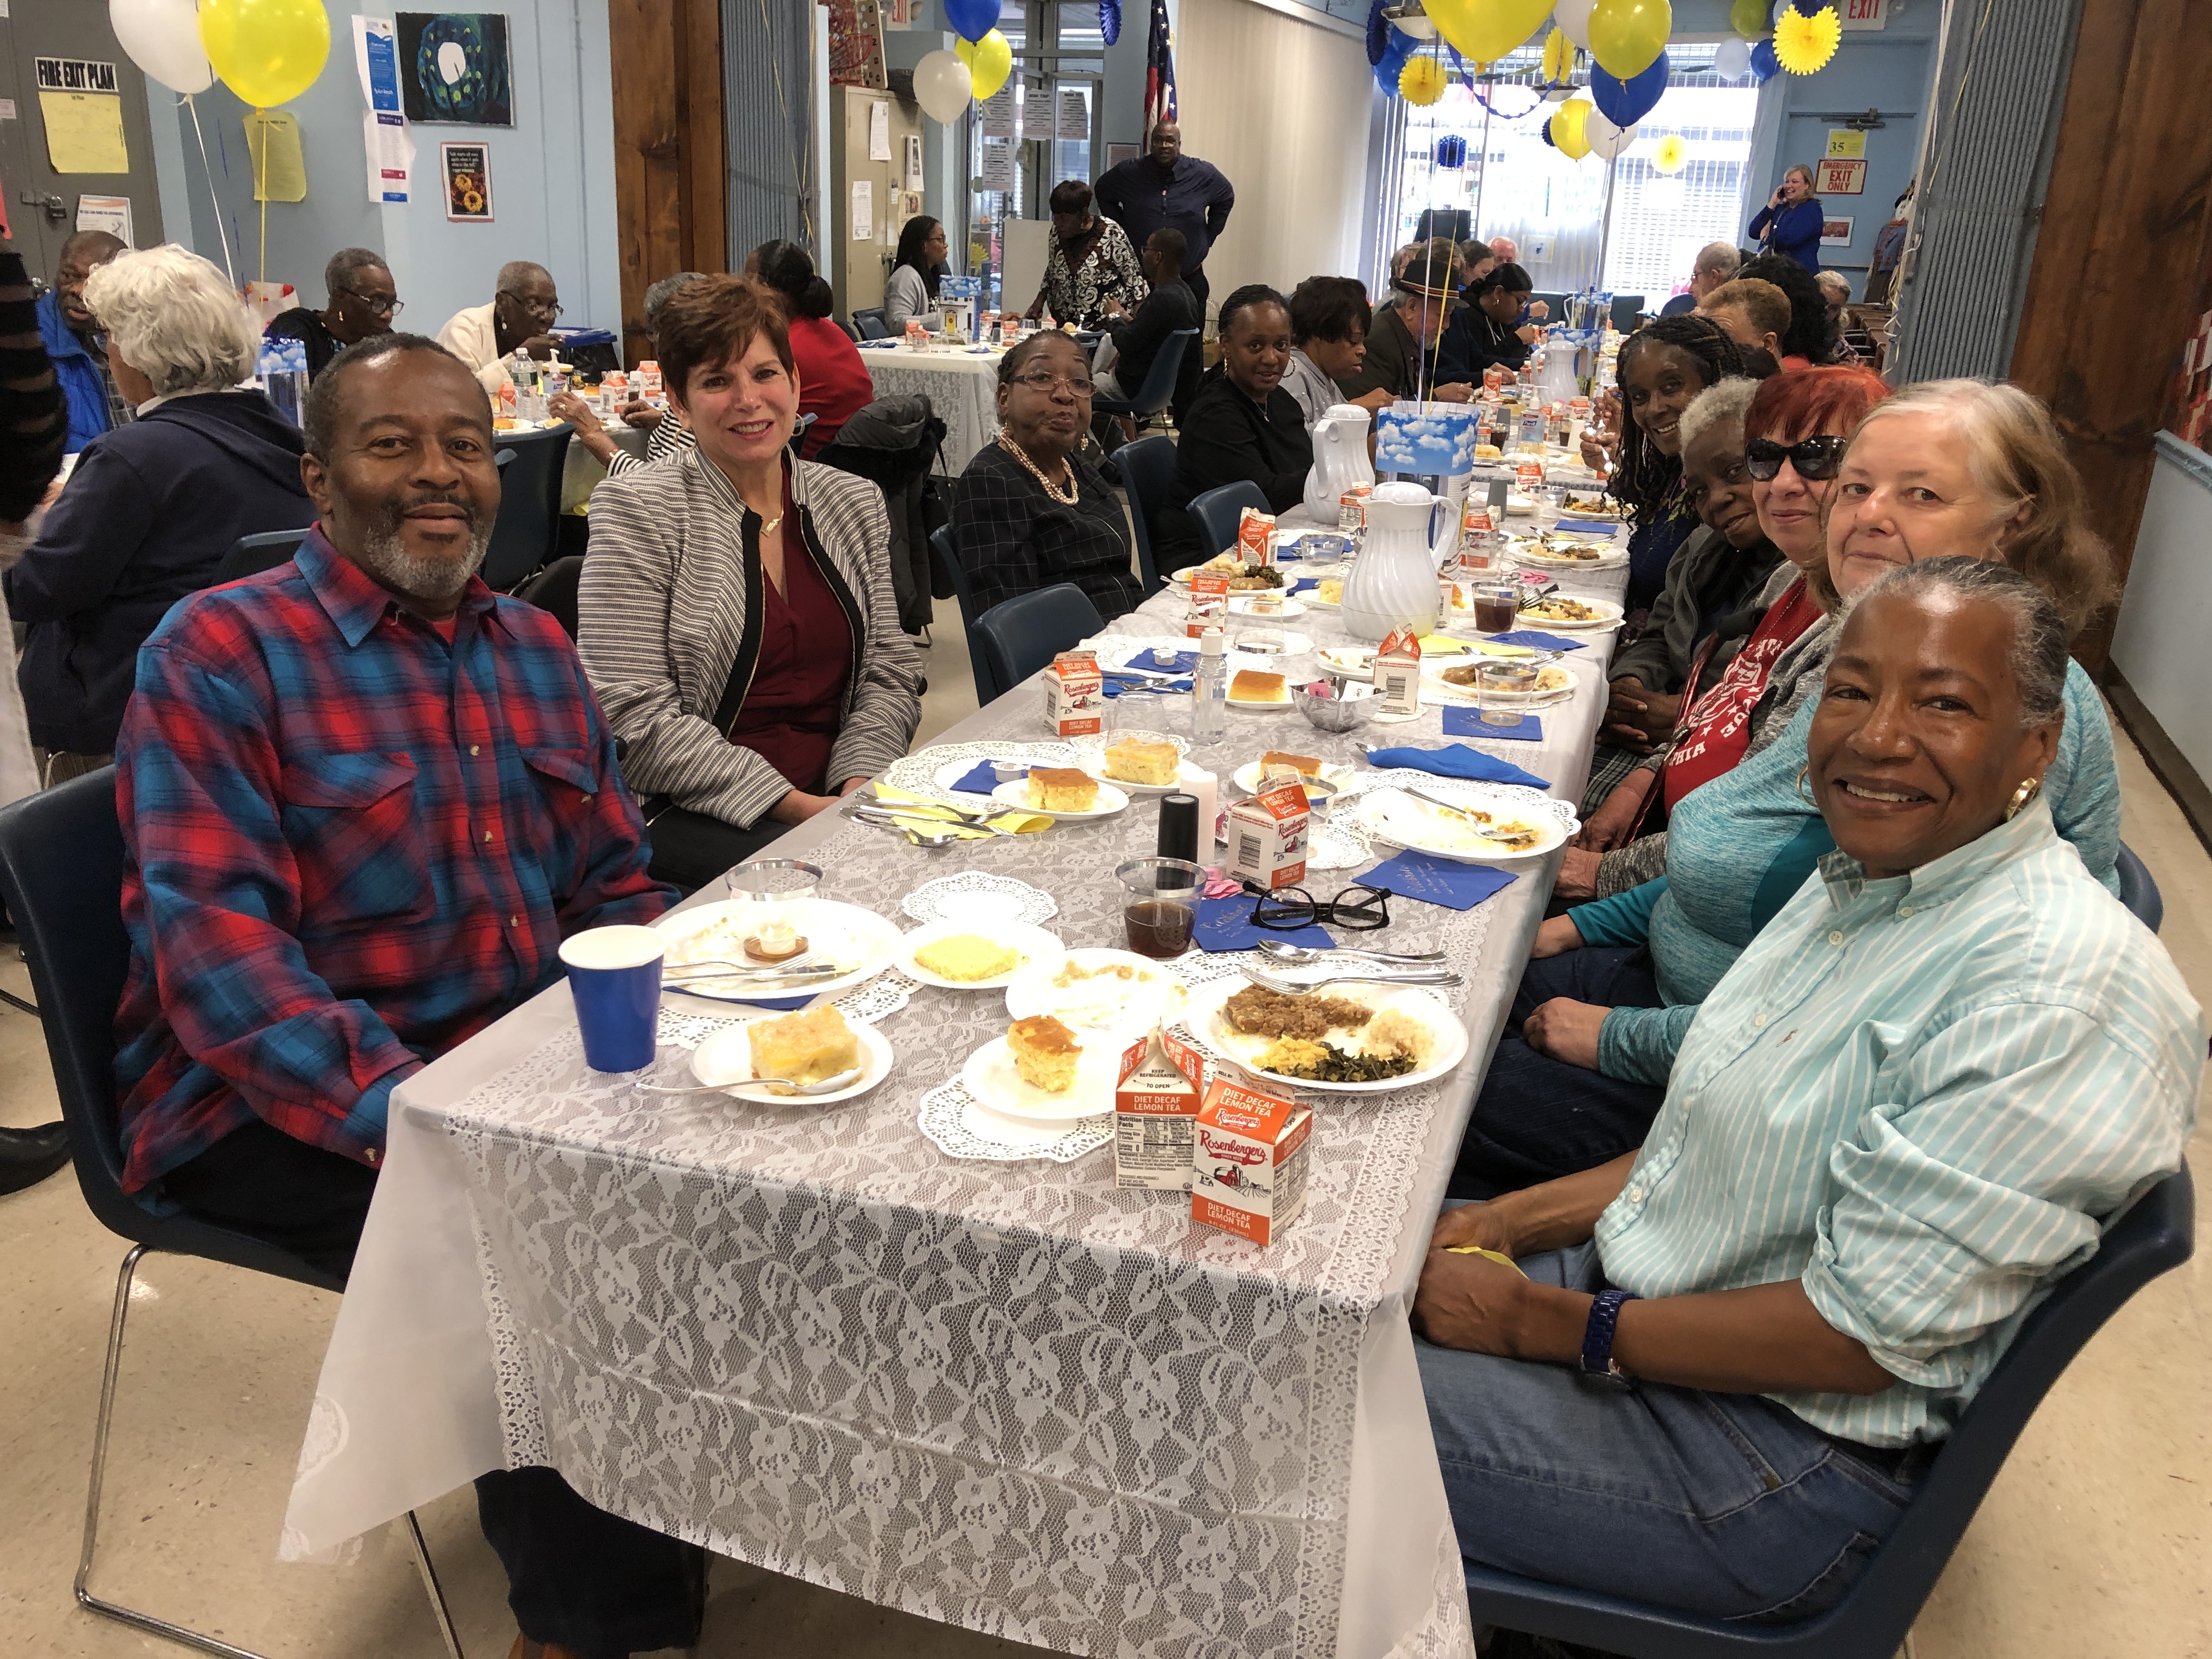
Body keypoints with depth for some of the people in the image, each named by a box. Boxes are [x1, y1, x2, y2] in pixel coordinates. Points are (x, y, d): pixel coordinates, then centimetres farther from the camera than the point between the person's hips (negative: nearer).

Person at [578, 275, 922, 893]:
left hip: (838, 801, 5)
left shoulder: (856, 501, 12)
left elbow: (888, 671, 11)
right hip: (694, 818, -5)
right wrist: (793, 806, -17)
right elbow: (634, 717, -12)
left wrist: (858, 785, -9)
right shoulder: (636, 510, -4)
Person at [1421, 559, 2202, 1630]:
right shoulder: (1873, 878, 4)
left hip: (1786, 1456, -9)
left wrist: (1542, 1323, -19)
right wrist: (1520, 1222, 2)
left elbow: (1862, 1332, -25)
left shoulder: (2059, 993, -26)